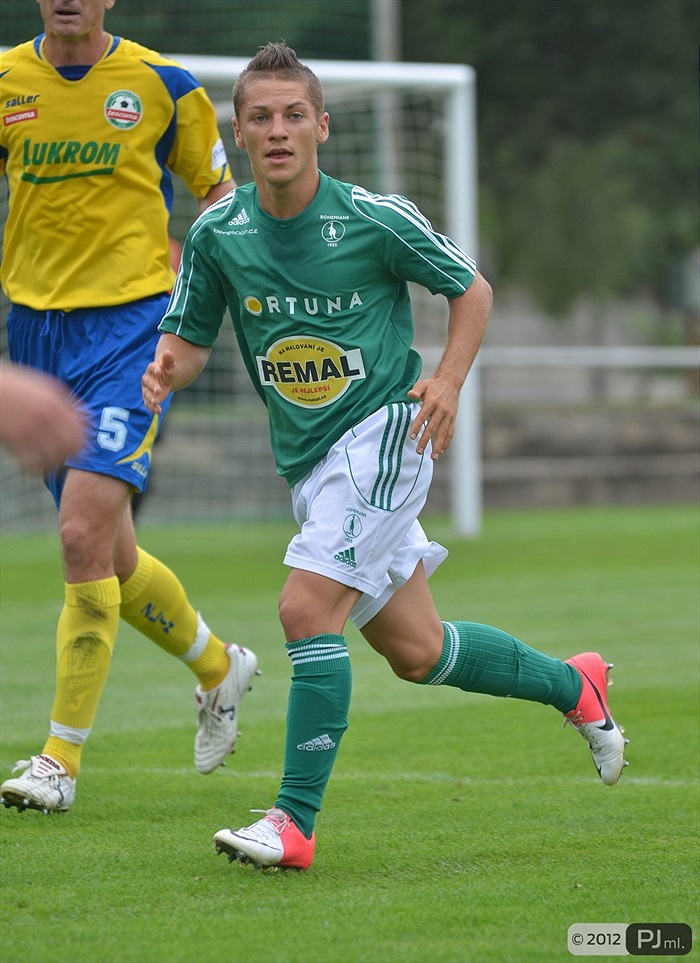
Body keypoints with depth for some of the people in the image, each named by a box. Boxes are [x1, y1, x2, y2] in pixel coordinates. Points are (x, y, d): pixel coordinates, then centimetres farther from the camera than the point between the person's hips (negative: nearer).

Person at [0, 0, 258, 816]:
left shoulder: (161, 85, -2)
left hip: (130, 325, -4)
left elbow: (218, 194, 10)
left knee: (86, 533, -18)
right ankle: (218, 668, 38)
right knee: (107, 555, 10)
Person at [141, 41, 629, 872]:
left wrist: (448, 378, -13)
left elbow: (472, 289, 2)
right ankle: (574, 686, 39)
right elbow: (190, 341, 6)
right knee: (416, 653, 13)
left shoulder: (374, 218, -12)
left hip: (384, 432, -5)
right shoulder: (218, 233, -2)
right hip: (306, 456, 5)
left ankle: (294, 822, -17)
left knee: (307, 609, -22)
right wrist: (167, 367, -18)